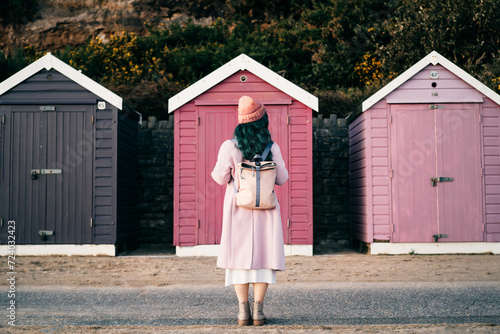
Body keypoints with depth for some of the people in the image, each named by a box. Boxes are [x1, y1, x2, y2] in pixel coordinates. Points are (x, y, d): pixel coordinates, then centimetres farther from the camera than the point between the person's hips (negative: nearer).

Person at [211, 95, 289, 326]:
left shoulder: (229, 147, -8)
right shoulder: (272, 148, -5)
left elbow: (220, 178, -3)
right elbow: (282, 178, 2)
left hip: (238, 207, 0)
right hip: (265, 208, 0)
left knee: (239, 255, 6)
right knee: (263, 255, 6)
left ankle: (243, 311, 4)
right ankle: (258, 310, 3)